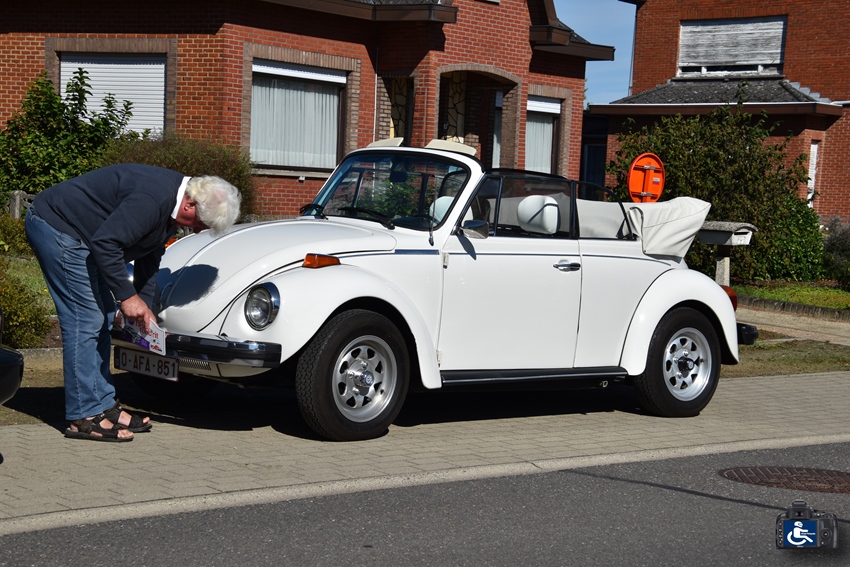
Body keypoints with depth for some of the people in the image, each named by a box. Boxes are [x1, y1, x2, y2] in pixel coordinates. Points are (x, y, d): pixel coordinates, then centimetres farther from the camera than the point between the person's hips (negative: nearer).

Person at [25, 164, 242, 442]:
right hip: (55, 225, -11)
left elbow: (149, 257, 15)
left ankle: (103, 405, 19)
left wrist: (144, 306, 12)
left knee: (102, 317, 12)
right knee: (85, 321, -11)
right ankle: (84, 417, -6)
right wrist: (127, 296, -21)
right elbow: (105, 243, -29)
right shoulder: (153, 199, -29)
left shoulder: (172, 202, 4)